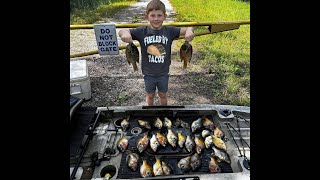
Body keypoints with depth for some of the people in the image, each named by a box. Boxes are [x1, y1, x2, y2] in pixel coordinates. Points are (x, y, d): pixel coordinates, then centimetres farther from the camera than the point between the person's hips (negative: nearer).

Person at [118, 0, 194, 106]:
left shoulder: (169, 31, -9)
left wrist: (189, 31, -34)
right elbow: (121, 32, -13)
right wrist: (125, 34, -37)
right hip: (148, 73, 0)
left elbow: (187, 30, -10)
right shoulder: (142, 31, -12)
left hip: (163, 72, 1)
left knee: (163, 94, 20)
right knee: (150, 95, 20)